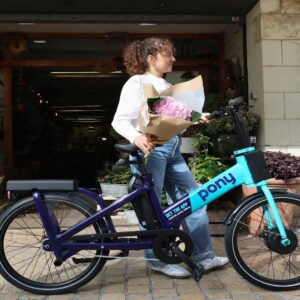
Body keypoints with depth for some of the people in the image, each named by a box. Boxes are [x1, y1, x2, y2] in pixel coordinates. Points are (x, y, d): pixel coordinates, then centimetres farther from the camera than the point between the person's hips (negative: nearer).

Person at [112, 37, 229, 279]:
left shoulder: (168, 86, 20)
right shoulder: (137, 83, -4)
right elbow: (120, 121, -13)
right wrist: (136, 138, -32)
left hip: (172, 149, 8)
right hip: (149, 149, -8)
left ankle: (203, 256, 17)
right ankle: (157, 259, 15)